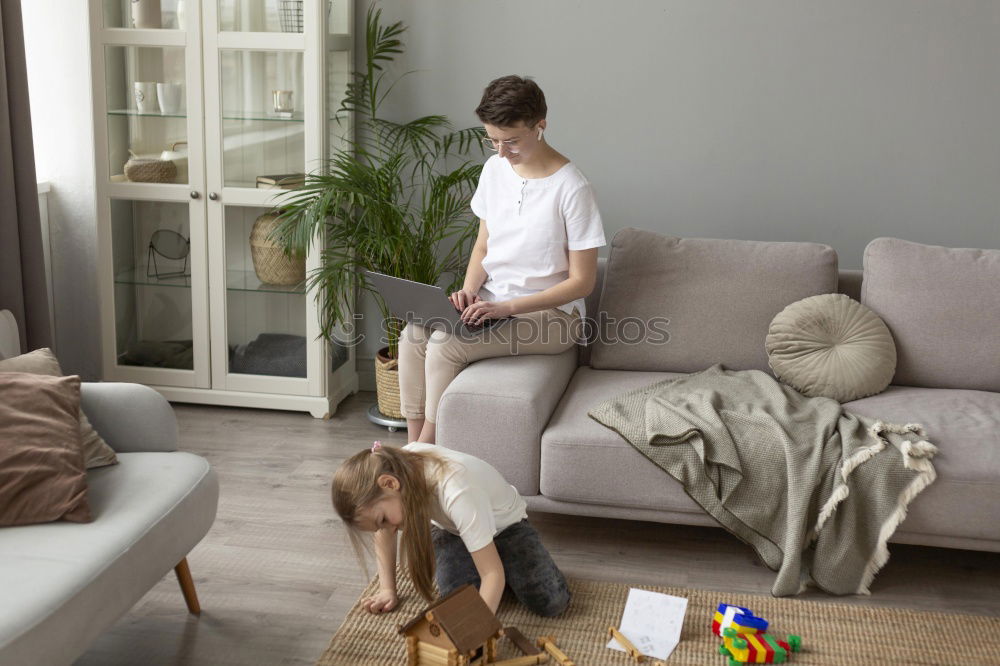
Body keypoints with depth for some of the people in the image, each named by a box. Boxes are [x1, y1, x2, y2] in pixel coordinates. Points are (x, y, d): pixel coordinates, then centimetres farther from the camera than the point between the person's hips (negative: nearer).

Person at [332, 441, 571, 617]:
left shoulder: (457, 494, -44)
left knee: (552, 603, -19)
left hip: (504, 524, -3)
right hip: (450, 529, 3)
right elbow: (384, 533, -6)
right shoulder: (395, 464, -27)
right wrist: (387, 589, -13)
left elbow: (493, 574, -40)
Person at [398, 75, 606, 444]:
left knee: (444, 343, -25)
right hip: (491, 300, 7)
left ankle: (426, 446, -7)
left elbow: (581, 281, -15)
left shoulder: (571, 188, -16)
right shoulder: (495, 168, 4)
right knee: (413, 334, -18)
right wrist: (469, 289, -7)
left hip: (552, 313, -6)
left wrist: (507, 307, -23)